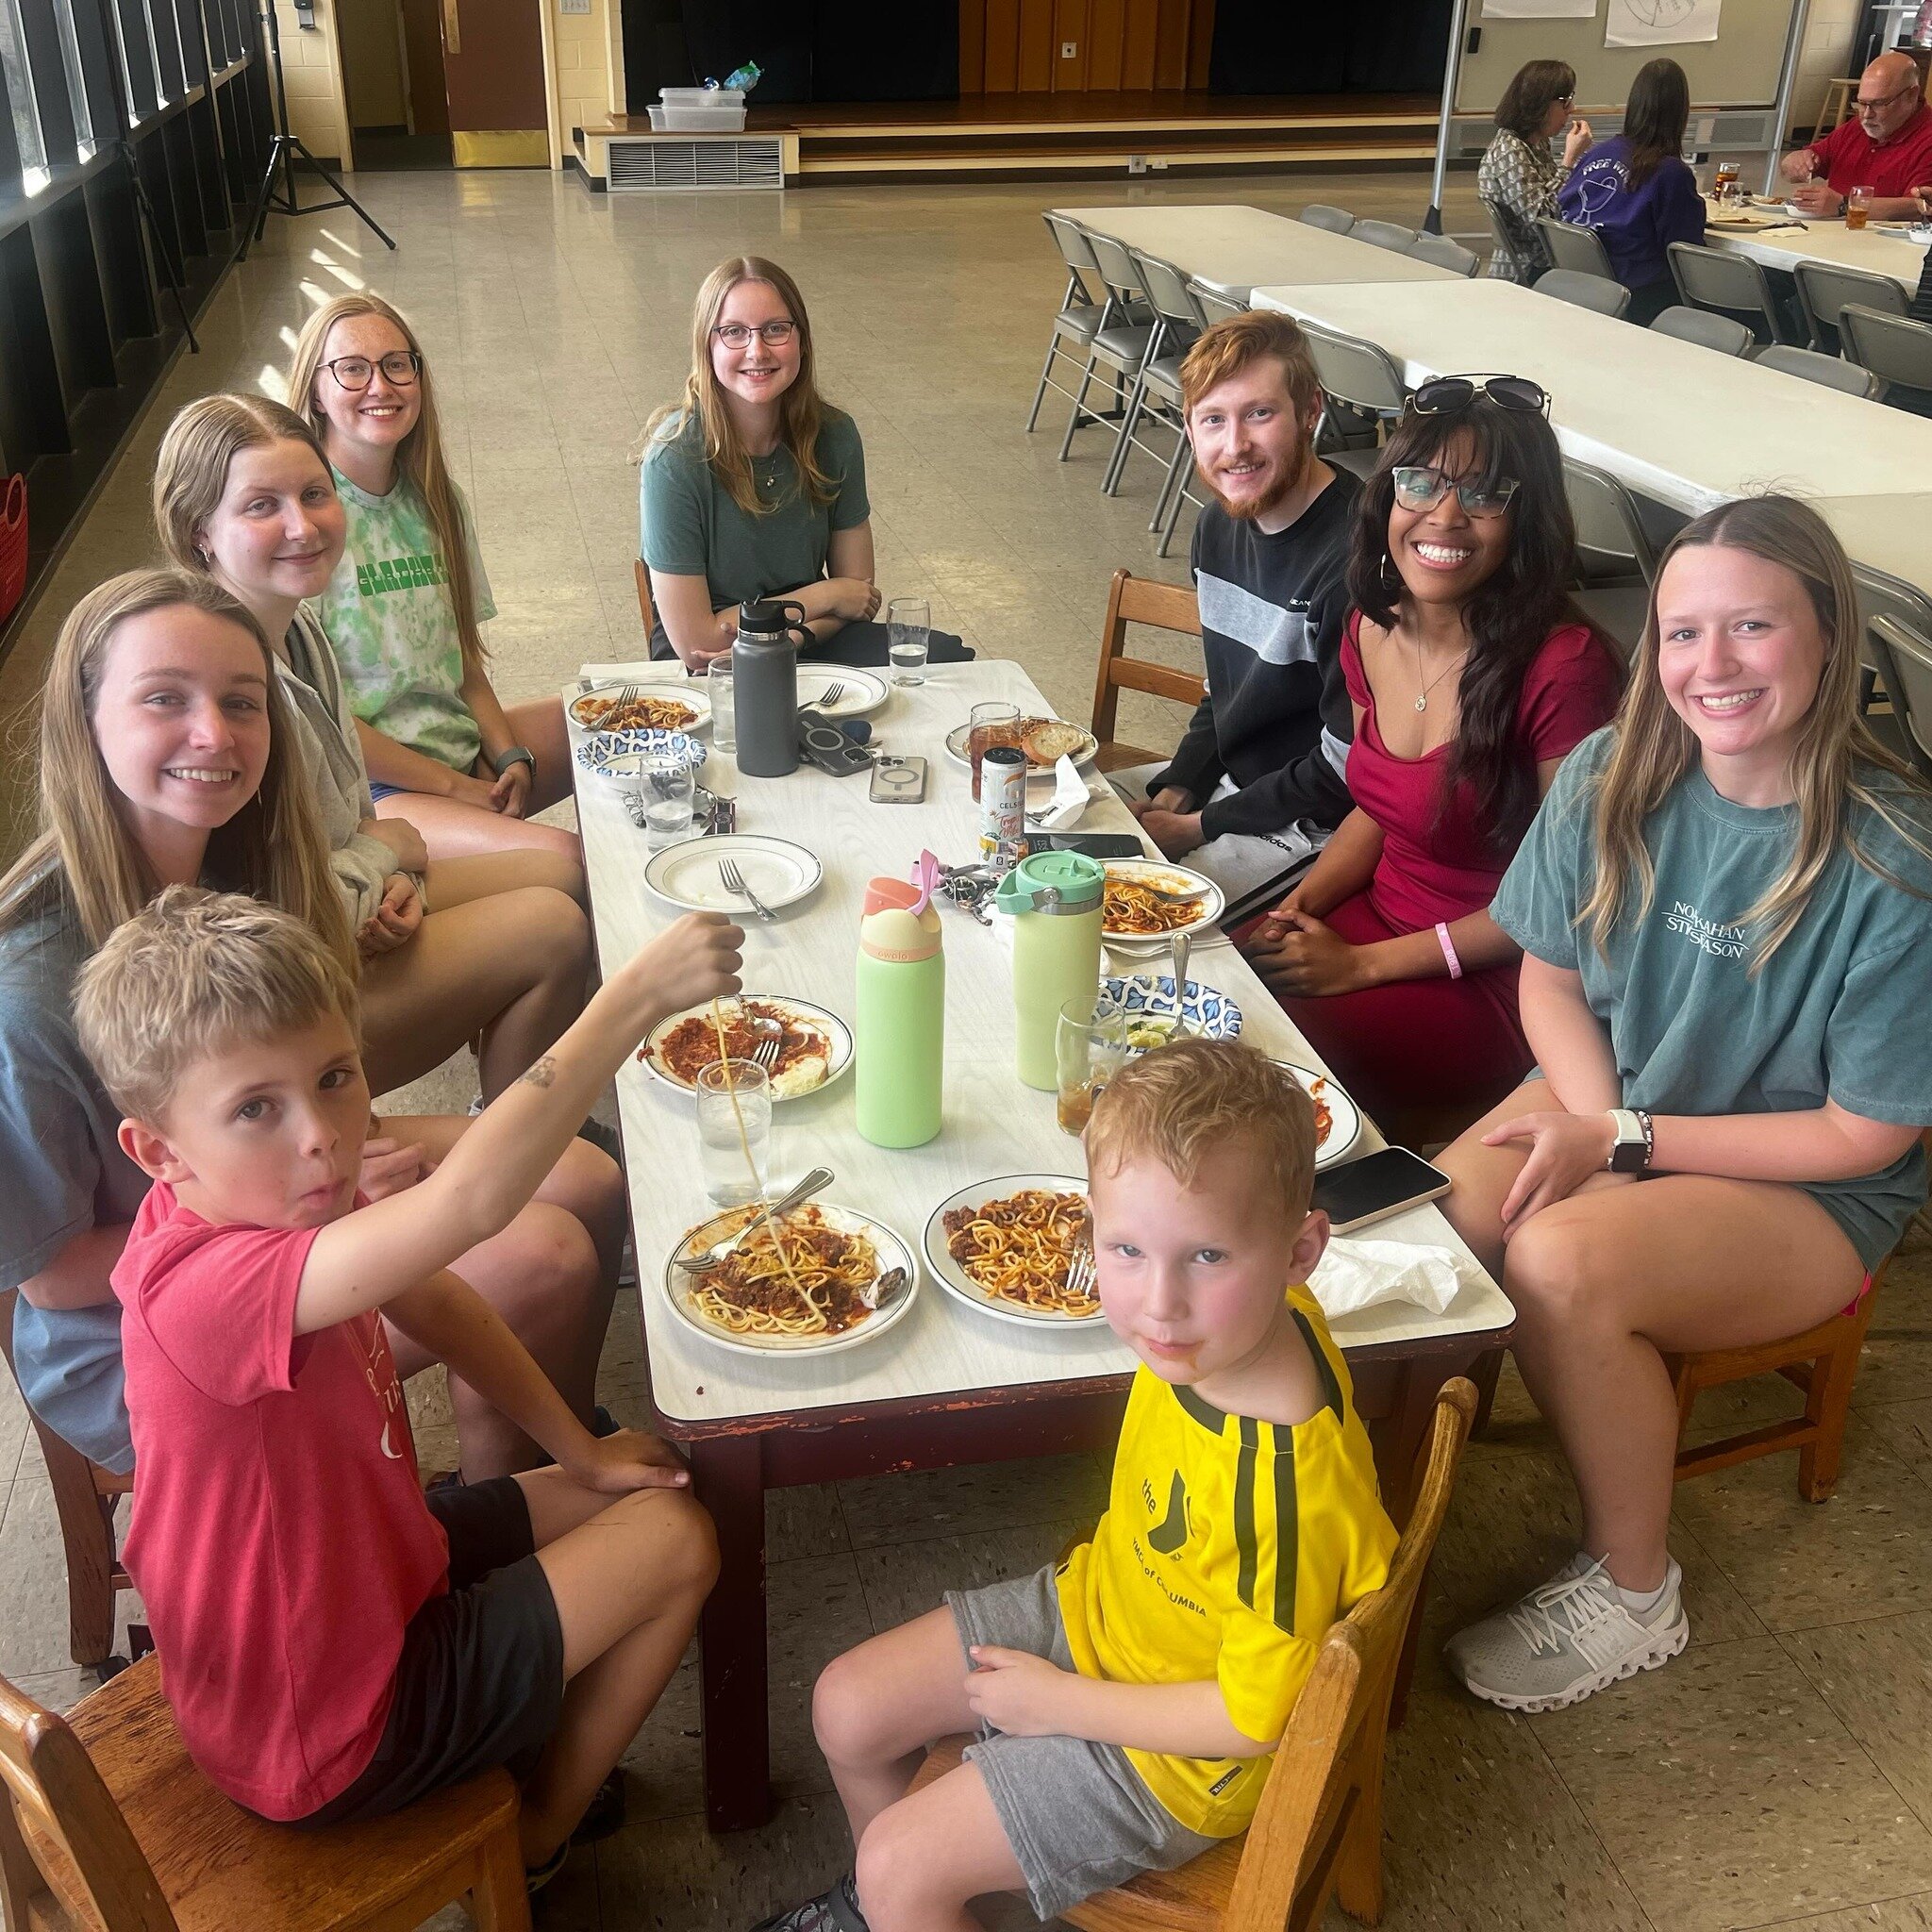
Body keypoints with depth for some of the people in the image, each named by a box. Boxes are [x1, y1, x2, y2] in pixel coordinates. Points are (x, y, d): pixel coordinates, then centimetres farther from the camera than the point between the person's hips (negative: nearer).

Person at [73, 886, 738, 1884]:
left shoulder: (274, 1202, -10)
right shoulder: (199, 1287, -39)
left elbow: (434, 1303, 6)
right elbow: (471, 1199, -54)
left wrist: (580, 1452, 6)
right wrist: (639, 989, -49)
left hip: (360, 1571, 8)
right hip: (329, 1735, -8)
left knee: (620, 1497, 17)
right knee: (674, 1536, 0)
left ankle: (552, 1759, 33)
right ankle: (535, 1839, 20)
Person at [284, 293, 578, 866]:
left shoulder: (435, 499, 10)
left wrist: (511, 756, -4)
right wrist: (454, 786, -14)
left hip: (461, 738, 8)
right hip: (365, 786, -8)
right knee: (565, 856, -28)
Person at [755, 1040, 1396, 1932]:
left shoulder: (1287, 1489, -40)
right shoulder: (1218, 1330, -21)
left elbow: (1253, 1716, -25)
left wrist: (1060, 1701, -16)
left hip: (1173, 1756, -7)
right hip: (1093, 1602, 7)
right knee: (847, 1707, 12)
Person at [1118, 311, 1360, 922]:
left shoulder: (1355, 556, -26)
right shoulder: (1219, 526, 2)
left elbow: (1345, 771, -22)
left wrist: (1201, 826, -14)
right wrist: (1174, 793, 0)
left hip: (1309, 826, -8)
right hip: (1222, 776, 9)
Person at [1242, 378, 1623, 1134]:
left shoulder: (1563, 666, -21)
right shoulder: (1373, 631, 2)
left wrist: (1362, 965, -15)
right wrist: (1296, 907, -3)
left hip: (1493, 986, -7)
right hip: (1375, 916, 7)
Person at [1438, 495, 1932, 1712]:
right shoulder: (1614, 778, -9)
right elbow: (1552, 977, 4)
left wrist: (1626, 1144, -16)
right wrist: (1594, 1127, -14)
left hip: (1810, 1190, -4)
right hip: (1611, 1101, 4)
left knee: (1561, 1263, -32)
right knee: (1423, 1226, -25)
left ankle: (1631, 1599, -6)